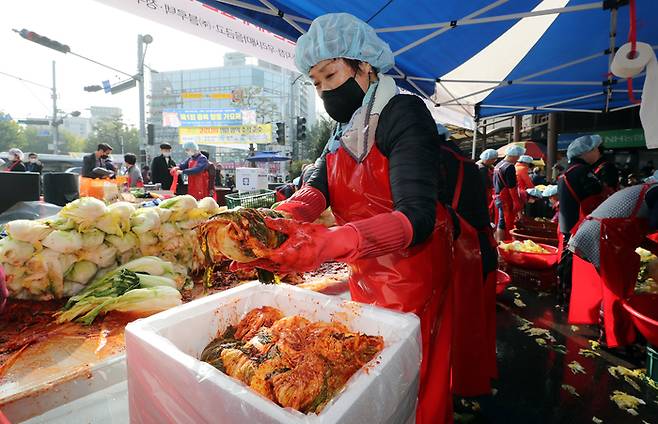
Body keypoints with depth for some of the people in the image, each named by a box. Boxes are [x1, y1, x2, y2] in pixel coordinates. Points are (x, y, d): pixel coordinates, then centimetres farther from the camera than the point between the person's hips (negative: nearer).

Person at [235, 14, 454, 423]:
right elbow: (318, 187, -6)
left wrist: (329, 243, -42)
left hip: (412, 278, -7)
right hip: (365, 277, 7)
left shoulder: (404, 113, -17)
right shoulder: (344, 129, 9)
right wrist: (281, 217, -27)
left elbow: (416, 217, -29)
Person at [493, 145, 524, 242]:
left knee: (499, 223, 14)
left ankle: (498, 243, 20)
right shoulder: (509, 167, -15)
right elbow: (512, 188, -19)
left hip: (498, 198, 9)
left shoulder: (498, 166, 14)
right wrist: (518, 204, -15)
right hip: (506, 200, -9)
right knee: (506, 224, -4)